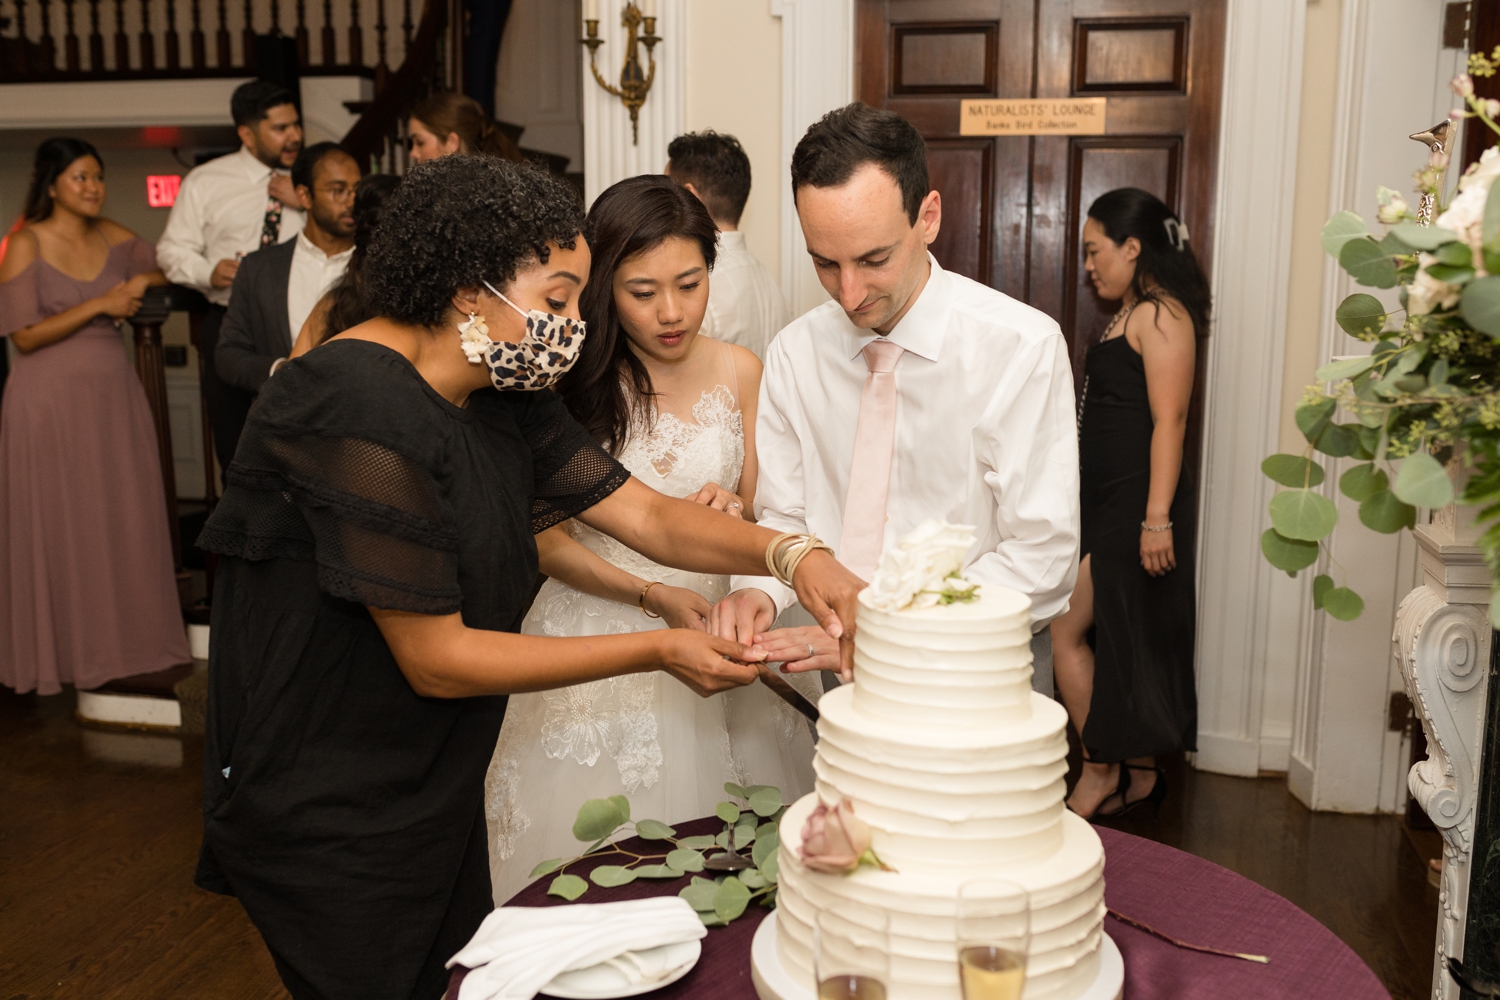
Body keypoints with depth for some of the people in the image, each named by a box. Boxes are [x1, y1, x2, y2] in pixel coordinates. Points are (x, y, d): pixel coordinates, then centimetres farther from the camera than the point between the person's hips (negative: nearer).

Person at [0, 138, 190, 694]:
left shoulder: (112, 237, 7)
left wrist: (143, 280, -1)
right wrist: (99, 305, -15)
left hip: (113, 396, 5)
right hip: (52, 400, -5)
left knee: (123, 520, 8)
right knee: (60, 527, 4)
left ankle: (122, 638, 21)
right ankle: (65, 652, 17)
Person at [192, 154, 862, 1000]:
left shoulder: (504, 398, 0)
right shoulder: (365, 414, -27)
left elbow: (649, 515, -2)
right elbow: (437, 659, -24)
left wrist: (792, 554, -19)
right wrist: (660, 652, -19)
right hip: (325, 816, -8)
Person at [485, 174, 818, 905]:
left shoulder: (738, 371, -1)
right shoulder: (567, 383, -9)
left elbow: (760, 510, 9)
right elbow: (549, 540, -5)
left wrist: (735, 511, -14)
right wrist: (654, 597, -16)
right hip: (597, 632, -2)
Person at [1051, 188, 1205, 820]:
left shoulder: (1161, 316, -12)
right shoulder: (1129, 317, 17)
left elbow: (1169, 421, -19)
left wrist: (1157, 518, -24)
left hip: (1135, 505, -10)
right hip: (1108, 505, 10)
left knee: (1065, 629, -6)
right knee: (1124, 639, 13)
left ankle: (1099, 773, 6)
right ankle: (1140, 775, 23)